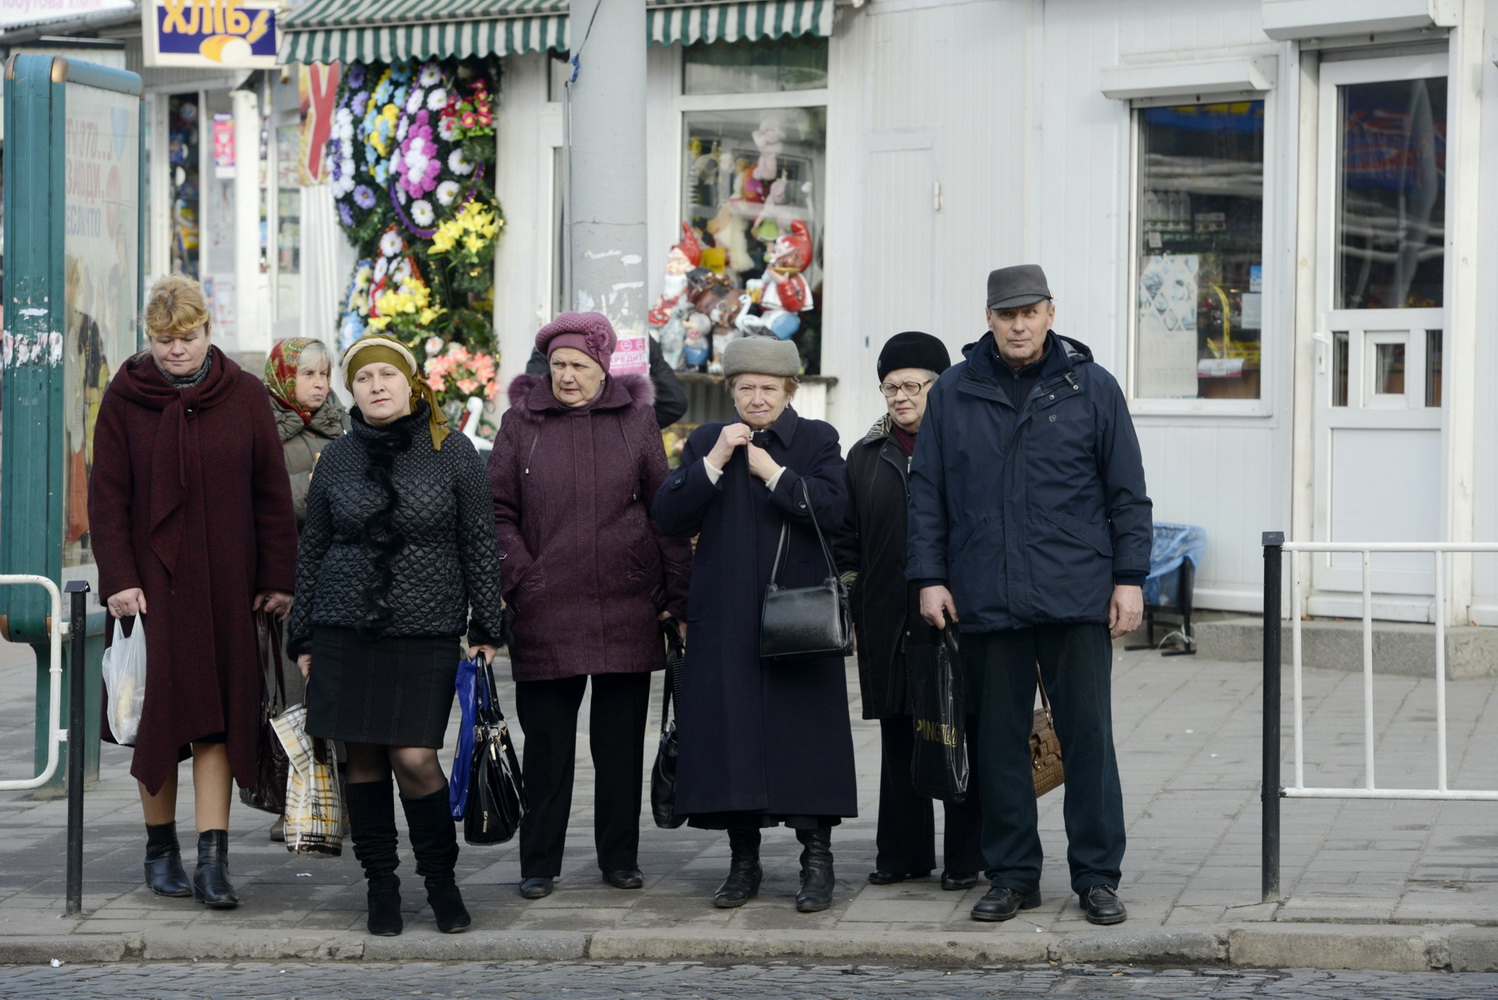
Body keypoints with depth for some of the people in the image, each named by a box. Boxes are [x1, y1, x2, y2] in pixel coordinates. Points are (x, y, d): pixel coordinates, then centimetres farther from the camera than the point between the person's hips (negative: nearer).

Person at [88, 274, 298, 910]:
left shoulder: (242, 395, 3)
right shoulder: (125, 398, 1)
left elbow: (272, 494, 4)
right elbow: (107, 496, 0)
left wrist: (277, 581, 0)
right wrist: (118, 579, -10)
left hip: (226, 585, 0)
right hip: (151, 583, 0)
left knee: (218, 716, -4)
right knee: (159, 715, 5)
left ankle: (213, 860, -7)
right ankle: (160, 849, 19)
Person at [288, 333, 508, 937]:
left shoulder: (451, 452, 2)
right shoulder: (338, 459, 8)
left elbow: (479, 543, 4)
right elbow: (311, 549, 13)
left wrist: (486, 627, 0)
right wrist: (303, 637, 11)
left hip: (426, 632, -2)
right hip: (345, 631, 2)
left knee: (414, 758, -10)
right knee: (363, 759, 2)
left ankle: (441, 879, 9)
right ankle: (381, 885, 13)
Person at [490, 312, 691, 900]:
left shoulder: (636, 421, 8)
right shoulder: (521, 423, 6)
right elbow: (499, 512, 6)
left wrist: (677, 594, 2)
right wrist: (521, 581, -6)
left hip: (626, 608, 1)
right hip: (546, 610, -1)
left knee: (621, 740, 7)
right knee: (546, 741, 2)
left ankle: (619, 858, 17)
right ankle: (539, 864, 11)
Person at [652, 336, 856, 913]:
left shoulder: (817, 441, 7)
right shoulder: (706, 442, 12)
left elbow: (832, 509, -10)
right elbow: (669, 518, 0)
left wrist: (773, 471, -11)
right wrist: (714, 461, -9)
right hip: (725, 622, 2)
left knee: (805, 733, -4)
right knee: (730, 735, 2)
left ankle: (816, 860, 2)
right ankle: (743, 860, 12)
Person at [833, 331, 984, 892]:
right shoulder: (866, 456, 14)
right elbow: (848, 540, 17)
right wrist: (847, 601, 9)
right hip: (889, 622, 4)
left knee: (961, 735, 0)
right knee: (898, 738, 8)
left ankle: (964, 856, 7)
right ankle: (903, 852, 16)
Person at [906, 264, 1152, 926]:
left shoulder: (1092, 388, 4)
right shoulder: (953, 393, 8)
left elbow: (1128, 494, 6)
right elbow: (927, 493, 10)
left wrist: (1129, 578, 0)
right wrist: (929, 577, 2)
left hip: (1076, 597, -2)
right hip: (986, 599, 2)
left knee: (1088, 735, -1)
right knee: (1000, 740, 6)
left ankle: (1097, 876, 7)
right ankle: (1012, 876, 15)